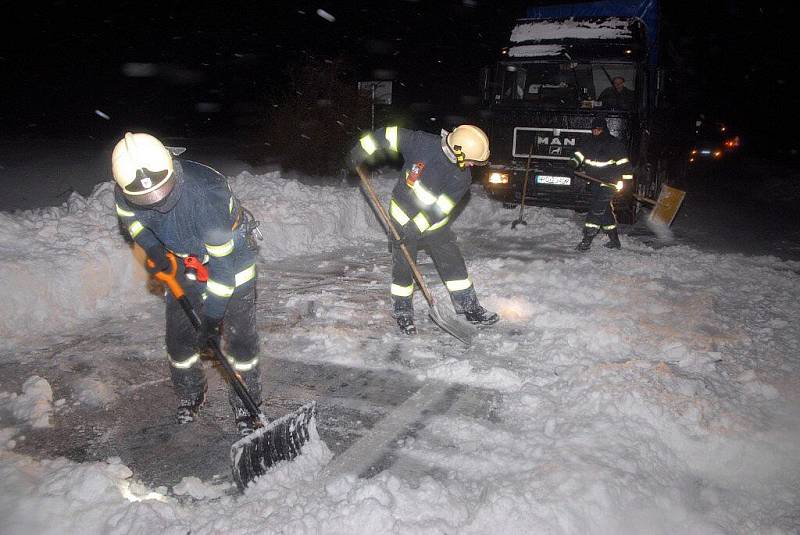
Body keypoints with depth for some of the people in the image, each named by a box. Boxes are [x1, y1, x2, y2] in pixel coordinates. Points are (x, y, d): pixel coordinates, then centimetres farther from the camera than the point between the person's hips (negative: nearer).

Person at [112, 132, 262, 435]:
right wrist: (153, 248, -14)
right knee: (179, 338, 10)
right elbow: (128, 214, 5)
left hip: (231, 259, -5)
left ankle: (245, 407, 16)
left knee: (240, 338, -4)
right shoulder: (126, 189, -22)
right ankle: (190, 397, 35)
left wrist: (213, 313, -28)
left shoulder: (207, 192, -41)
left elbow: (223, 261, -34)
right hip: (183, 263, 5)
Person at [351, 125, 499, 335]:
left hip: (434, 221, 3)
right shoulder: (423, 143, -23)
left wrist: (416, 227, -25)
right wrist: (361, 150, -10)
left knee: (453, 262, 4)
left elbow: (439, 208, -19)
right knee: (403, 268, 1)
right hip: (404, 215, -3)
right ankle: (403, 314, 19)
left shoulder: (462, 177, -15)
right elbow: (390, 135, -13)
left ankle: (470, 308, 18)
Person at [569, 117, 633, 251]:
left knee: (596, 210, -14)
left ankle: (586, 240, -12)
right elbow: (580, 153, 6)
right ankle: (614, 241, 25)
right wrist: (574, 161, -17)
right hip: (595, 183, 7)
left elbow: (623, 163, -8)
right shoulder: (590, 143, 9)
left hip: (608, 183, -7)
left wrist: (625, 180, -14)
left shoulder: (614, 144, -8)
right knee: (606, 211, 13)